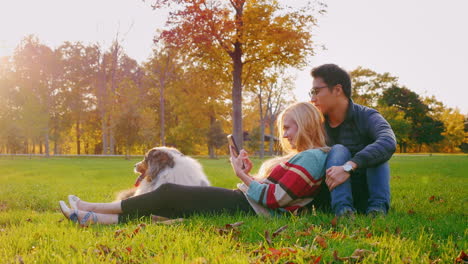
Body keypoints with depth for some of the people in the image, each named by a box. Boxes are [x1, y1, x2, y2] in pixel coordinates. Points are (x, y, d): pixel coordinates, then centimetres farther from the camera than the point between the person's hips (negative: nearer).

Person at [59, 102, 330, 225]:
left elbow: (275, 198, -18)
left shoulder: (313, 157, -11)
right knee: (172, 199, 3)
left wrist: (243, 176, -9)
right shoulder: (300, 157, 21)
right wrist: (248, 174, 4)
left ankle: (94, 209, 6)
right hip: (245, 201, 9)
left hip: (246, 207, -9)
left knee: (169, 194, -5)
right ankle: (95, 219, 1)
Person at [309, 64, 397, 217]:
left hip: (366, 196, -1)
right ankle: (343, 210, -42)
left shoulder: (367, 117, -13)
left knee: (376, 153, -23)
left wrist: (349, 167, -48)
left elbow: (388, 143, -35)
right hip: (335, 193, 2)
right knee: (338, 150, -22)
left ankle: (377, 208, -36)